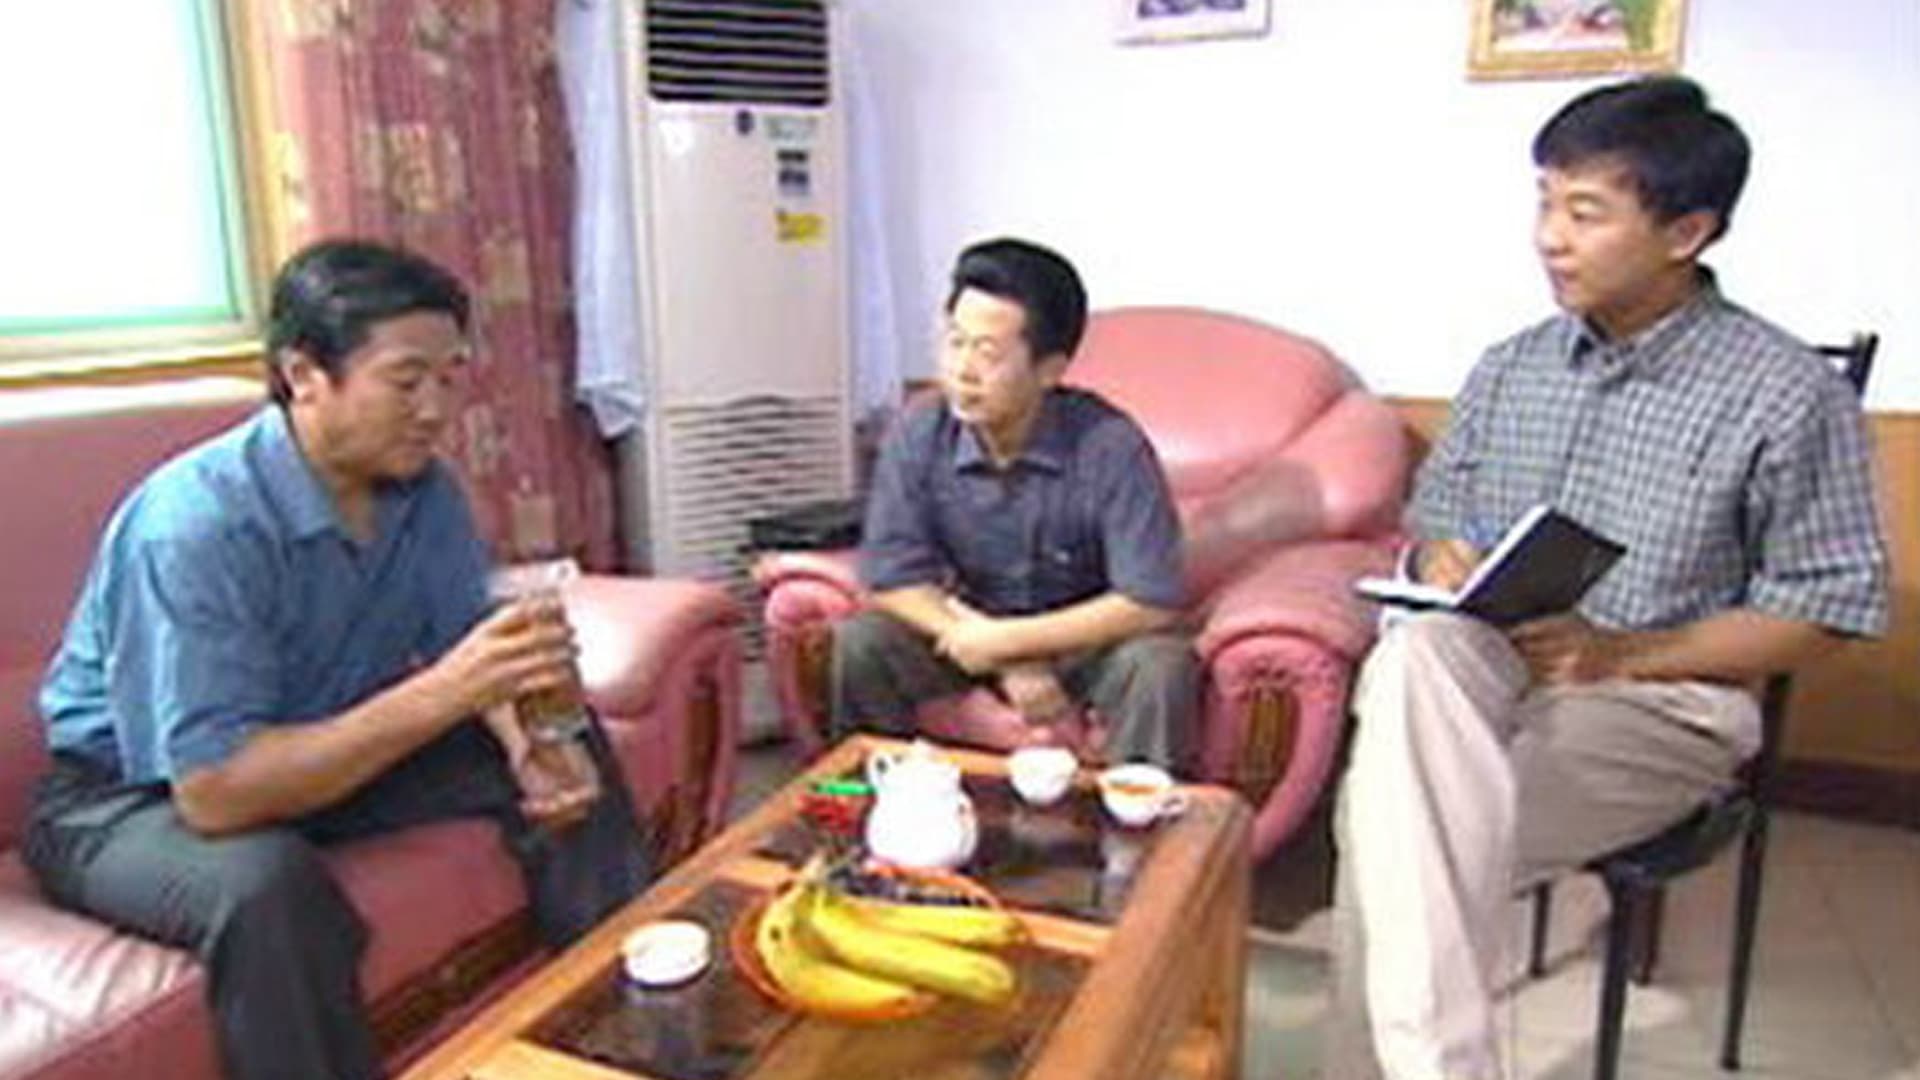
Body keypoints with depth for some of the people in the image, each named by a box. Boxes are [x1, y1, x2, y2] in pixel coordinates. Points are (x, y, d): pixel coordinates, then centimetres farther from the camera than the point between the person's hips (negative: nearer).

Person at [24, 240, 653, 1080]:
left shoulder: (422, 489, -11)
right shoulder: (195, 524, -31)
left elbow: (468, 648, -5)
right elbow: (214, 792, -36)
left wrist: (527, 743, -27)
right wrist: (439, 693, -41)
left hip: (327, 743, 6)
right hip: (133, 793, -6)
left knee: (568, 752, -6)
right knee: (267, 886, -38)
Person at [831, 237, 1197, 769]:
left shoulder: (1110, 446, -25)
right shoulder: (917, 434, -16)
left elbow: (1150, 602, -25)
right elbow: (892, 577, -13)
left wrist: (1005, 640, -25)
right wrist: (1009, 665, -22)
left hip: (1081, 634, -2)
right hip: (971, 624, 3)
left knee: (1159, 665, -31)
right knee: (859, 643, -20)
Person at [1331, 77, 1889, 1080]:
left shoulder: (1790, 393, -5)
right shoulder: (1510, 366, 11)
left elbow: (1832, 605, -4)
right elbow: (1430, 514, 19)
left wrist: (1623, 654, -15)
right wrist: (1437, 558, -7)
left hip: (1664, 705, -4)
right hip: (1480, 674, 4)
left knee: (1393, 827, -32)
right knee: (1415, 652, -35)